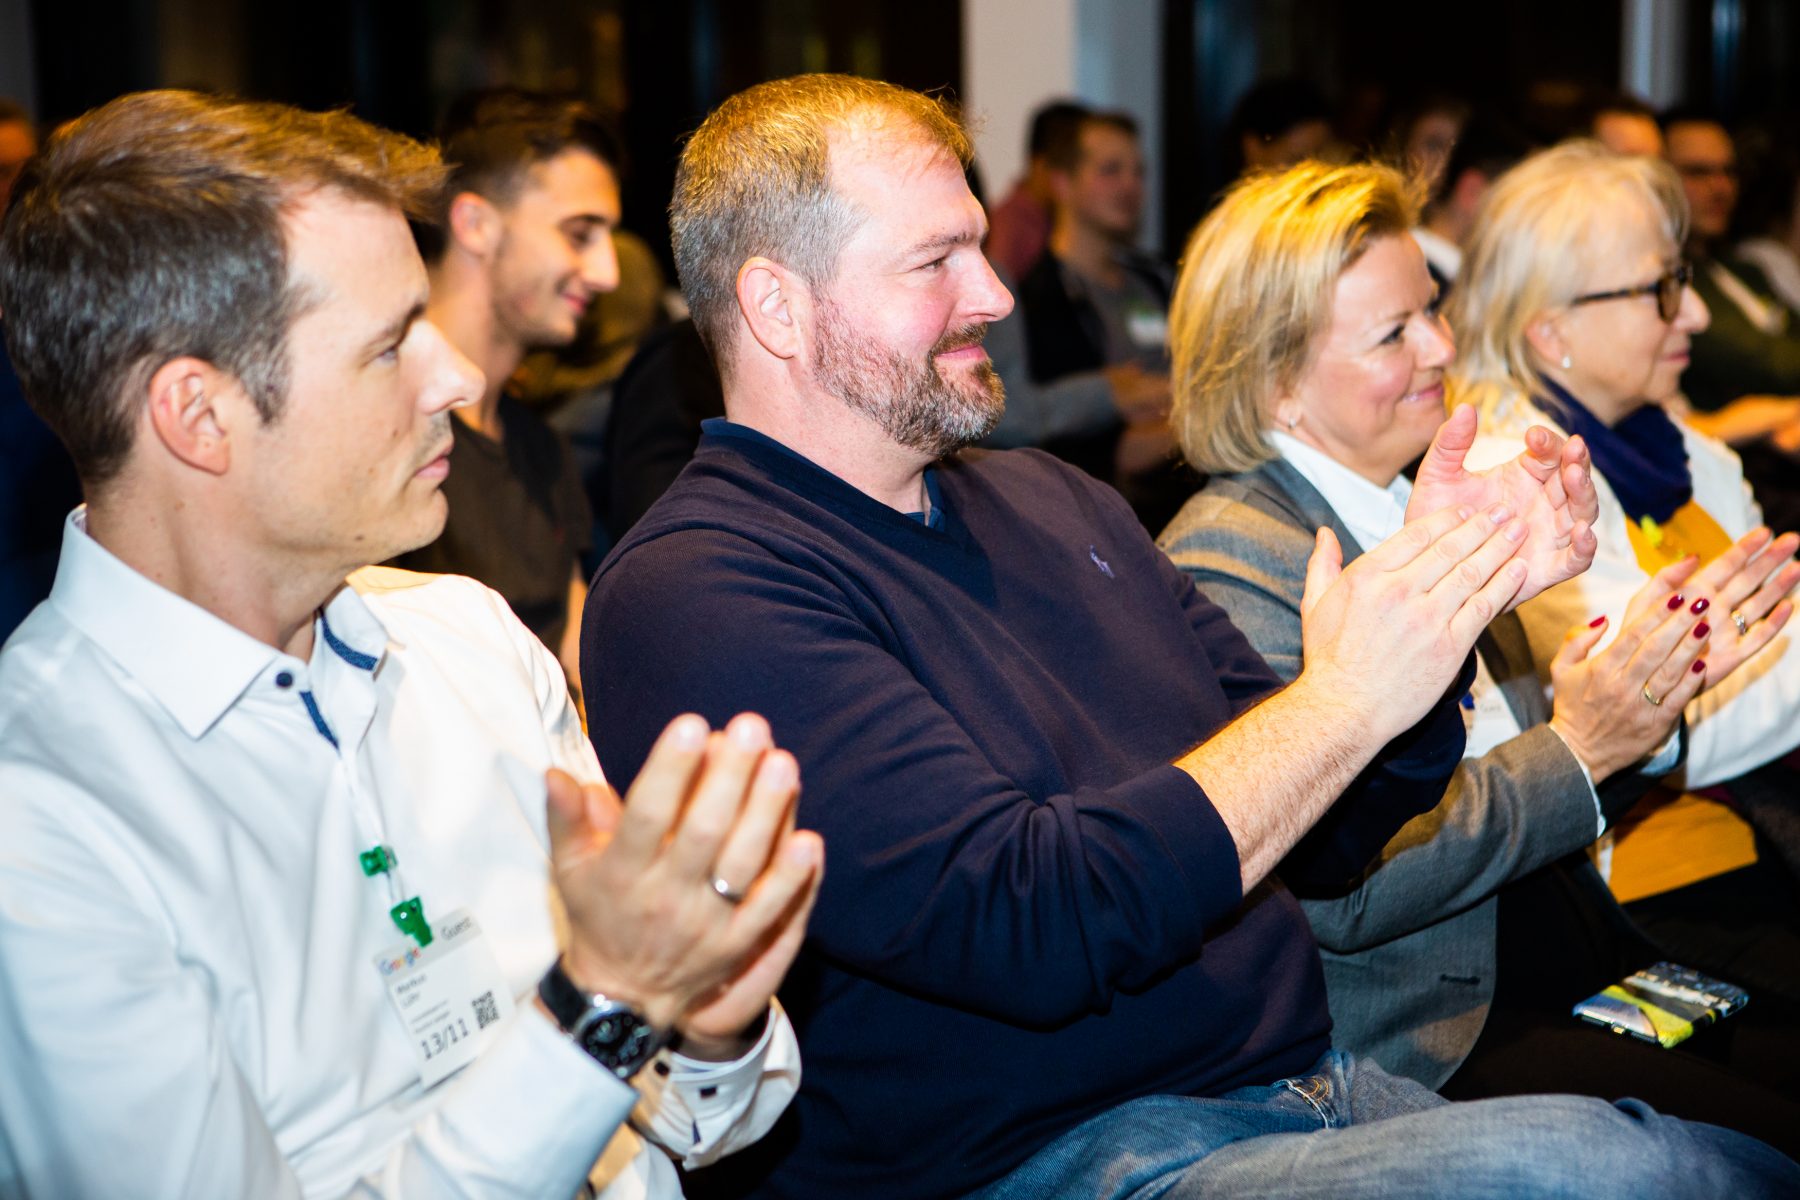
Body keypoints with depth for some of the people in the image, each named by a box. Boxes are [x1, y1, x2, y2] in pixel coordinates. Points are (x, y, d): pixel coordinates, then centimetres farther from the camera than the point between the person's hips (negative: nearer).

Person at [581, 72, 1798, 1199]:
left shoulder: (1052, 500, 15)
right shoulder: (691, 592, -11)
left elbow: (1314, 839, 17)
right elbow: (1030, 923, -22)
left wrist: (1442, 587, 2)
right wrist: (1345, 696, -14)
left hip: (1316, 1086, 8)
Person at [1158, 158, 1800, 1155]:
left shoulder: (1417, 516, 13)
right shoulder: (1225, 568, -14)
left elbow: (1522, 794, 15)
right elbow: (1340, 894, -21)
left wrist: (1652, 692, -3)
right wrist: (1573, 750, -19)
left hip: (1542, 954, 8)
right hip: (1421, 1046, -8)